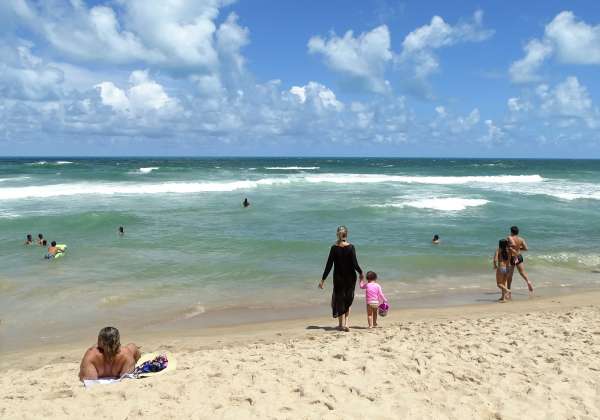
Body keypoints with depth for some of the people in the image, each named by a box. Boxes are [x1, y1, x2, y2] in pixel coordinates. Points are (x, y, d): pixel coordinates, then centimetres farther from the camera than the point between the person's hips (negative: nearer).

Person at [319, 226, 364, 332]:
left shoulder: (334, 248, -7)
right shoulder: (351, 247, -10)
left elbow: (329, 265, -6)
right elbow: (355, 264, -12)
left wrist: (323, 280, -1)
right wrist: (361, 273, 7)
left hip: (338, 278, 0)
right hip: (350, 277, 0)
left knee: (339, 299, 13)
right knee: (348, 300, 15)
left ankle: (341, 324, 17)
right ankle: (345, 323, 8)